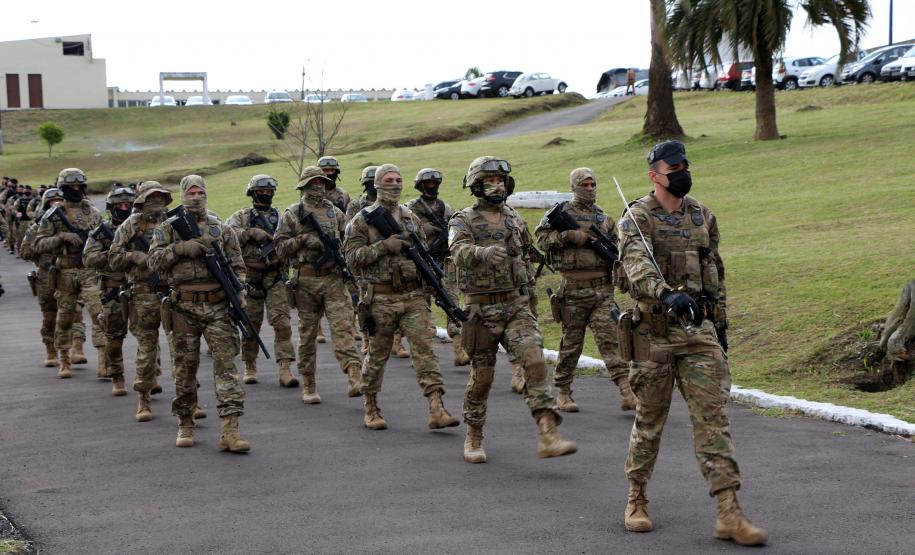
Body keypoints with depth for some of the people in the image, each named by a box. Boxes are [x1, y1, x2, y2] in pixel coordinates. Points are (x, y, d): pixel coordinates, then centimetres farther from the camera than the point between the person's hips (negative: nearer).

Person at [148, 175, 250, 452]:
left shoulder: (222, 229, 12)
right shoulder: (168, 228, 8)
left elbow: (238, 266, 12)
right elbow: (154, 261, -3)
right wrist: (181, 248, -15)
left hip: (218, 306, 0)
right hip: (184, 307, 0)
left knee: (226, 363, -9)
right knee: (185, 366, 6)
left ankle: (229, 430, -14)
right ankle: (185, 424, 21)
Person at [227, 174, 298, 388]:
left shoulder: (280, 217, 12)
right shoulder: (241, 217, 9)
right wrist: (252, 232, -19)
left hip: (276, 277, 0)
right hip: (250, 278, 0)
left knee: (282, 322, -10)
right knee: (250, 324, 7)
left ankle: (285, 370, -13)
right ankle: (250, 368, 22)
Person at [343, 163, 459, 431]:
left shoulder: (411, 218, 13)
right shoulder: (363, 219, -1)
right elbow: (352, 257, -9)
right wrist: (384, 246, -18)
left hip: (413, 296, 3)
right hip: (380, 298, -3)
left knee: (424, 350, -8)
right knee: (377, 355, 7)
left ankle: (437, 409, -13)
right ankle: (370, 409, 23)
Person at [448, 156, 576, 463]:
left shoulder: (515, 219, 12)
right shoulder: (463, 221, -4)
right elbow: (460, 252, -26)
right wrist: (484, 252, -47)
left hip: (517, 304, 3)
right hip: (482, 308, -3)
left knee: (534, 360, -16)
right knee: (482, 375, 5)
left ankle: (548, 436, -22)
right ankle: (474, 438, 25)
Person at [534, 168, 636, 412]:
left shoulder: (604, 218, 16)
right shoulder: (562, 212, 4)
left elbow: (614, 250, 22)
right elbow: (541, 237, -5)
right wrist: (568, 235, -17)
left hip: (603, 289, 3)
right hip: (574, 289, -3)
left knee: (610, 339, -7)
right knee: (571, 342, 5)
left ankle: (626, 392, -15)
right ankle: (563, 393, 18)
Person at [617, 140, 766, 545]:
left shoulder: (703, 216, 11)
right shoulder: (636, 219, -7)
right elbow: (638, 269, -25)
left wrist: (720, 320, 18)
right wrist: (668, 295, -43)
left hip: (699, 330, 4)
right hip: (654, 332, -4)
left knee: (712, 416, -4)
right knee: (649, 419, 8)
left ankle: (729, 514, -7)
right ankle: (636, 499, 26)